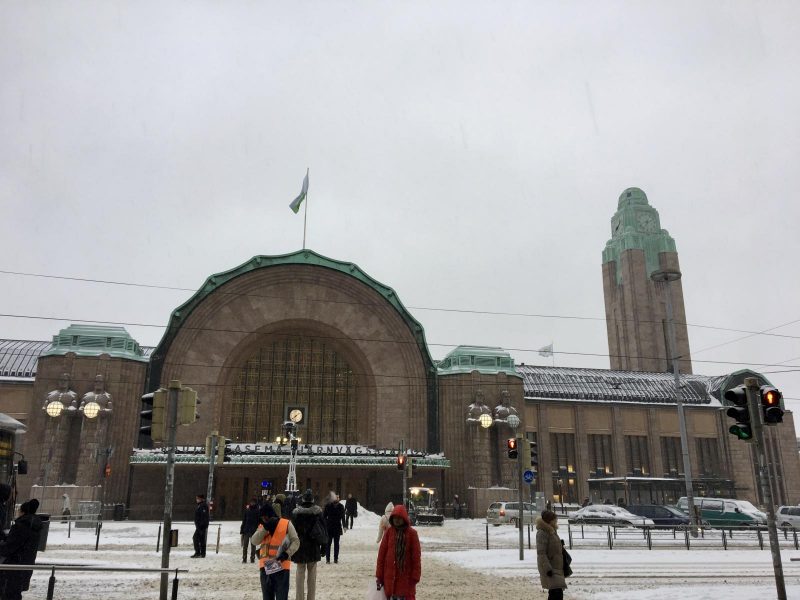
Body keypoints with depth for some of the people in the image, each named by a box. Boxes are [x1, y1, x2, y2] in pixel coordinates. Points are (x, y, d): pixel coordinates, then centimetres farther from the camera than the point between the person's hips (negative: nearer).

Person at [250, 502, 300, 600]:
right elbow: (254, 541, -6)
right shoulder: (262, 526, 10)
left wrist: (287, 553, -17)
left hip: (281, 565, -4)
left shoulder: (286, 524, -2)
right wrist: (265, 528, -15)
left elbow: (296, 541, -2)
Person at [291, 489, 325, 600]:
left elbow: (293, 530, -4)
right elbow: (323, 529, 0)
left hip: (300, 547, -1)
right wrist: (323, 545, 7)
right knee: (312, 573, 8)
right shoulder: (318, 511, -3)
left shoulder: (296, 512, -7)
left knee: (300, 572, 7)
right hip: (314, 546, 1)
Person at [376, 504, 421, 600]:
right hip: (390, 576, 2)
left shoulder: (412, 533, -6)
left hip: (406, 576, -2)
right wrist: (379, 575, 1)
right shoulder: (389, 532, -1)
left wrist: (415, 576, -7)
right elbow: (381, 554, 2)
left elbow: (416, 556, -4)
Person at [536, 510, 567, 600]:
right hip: (550, 569, -10)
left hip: (556, 568, 10)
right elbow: (541, 553, -21)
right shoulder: (542, 533, -16)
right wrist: (547, 568, -25)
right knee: (557, 593, -18)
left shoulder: (551, 532, 15)